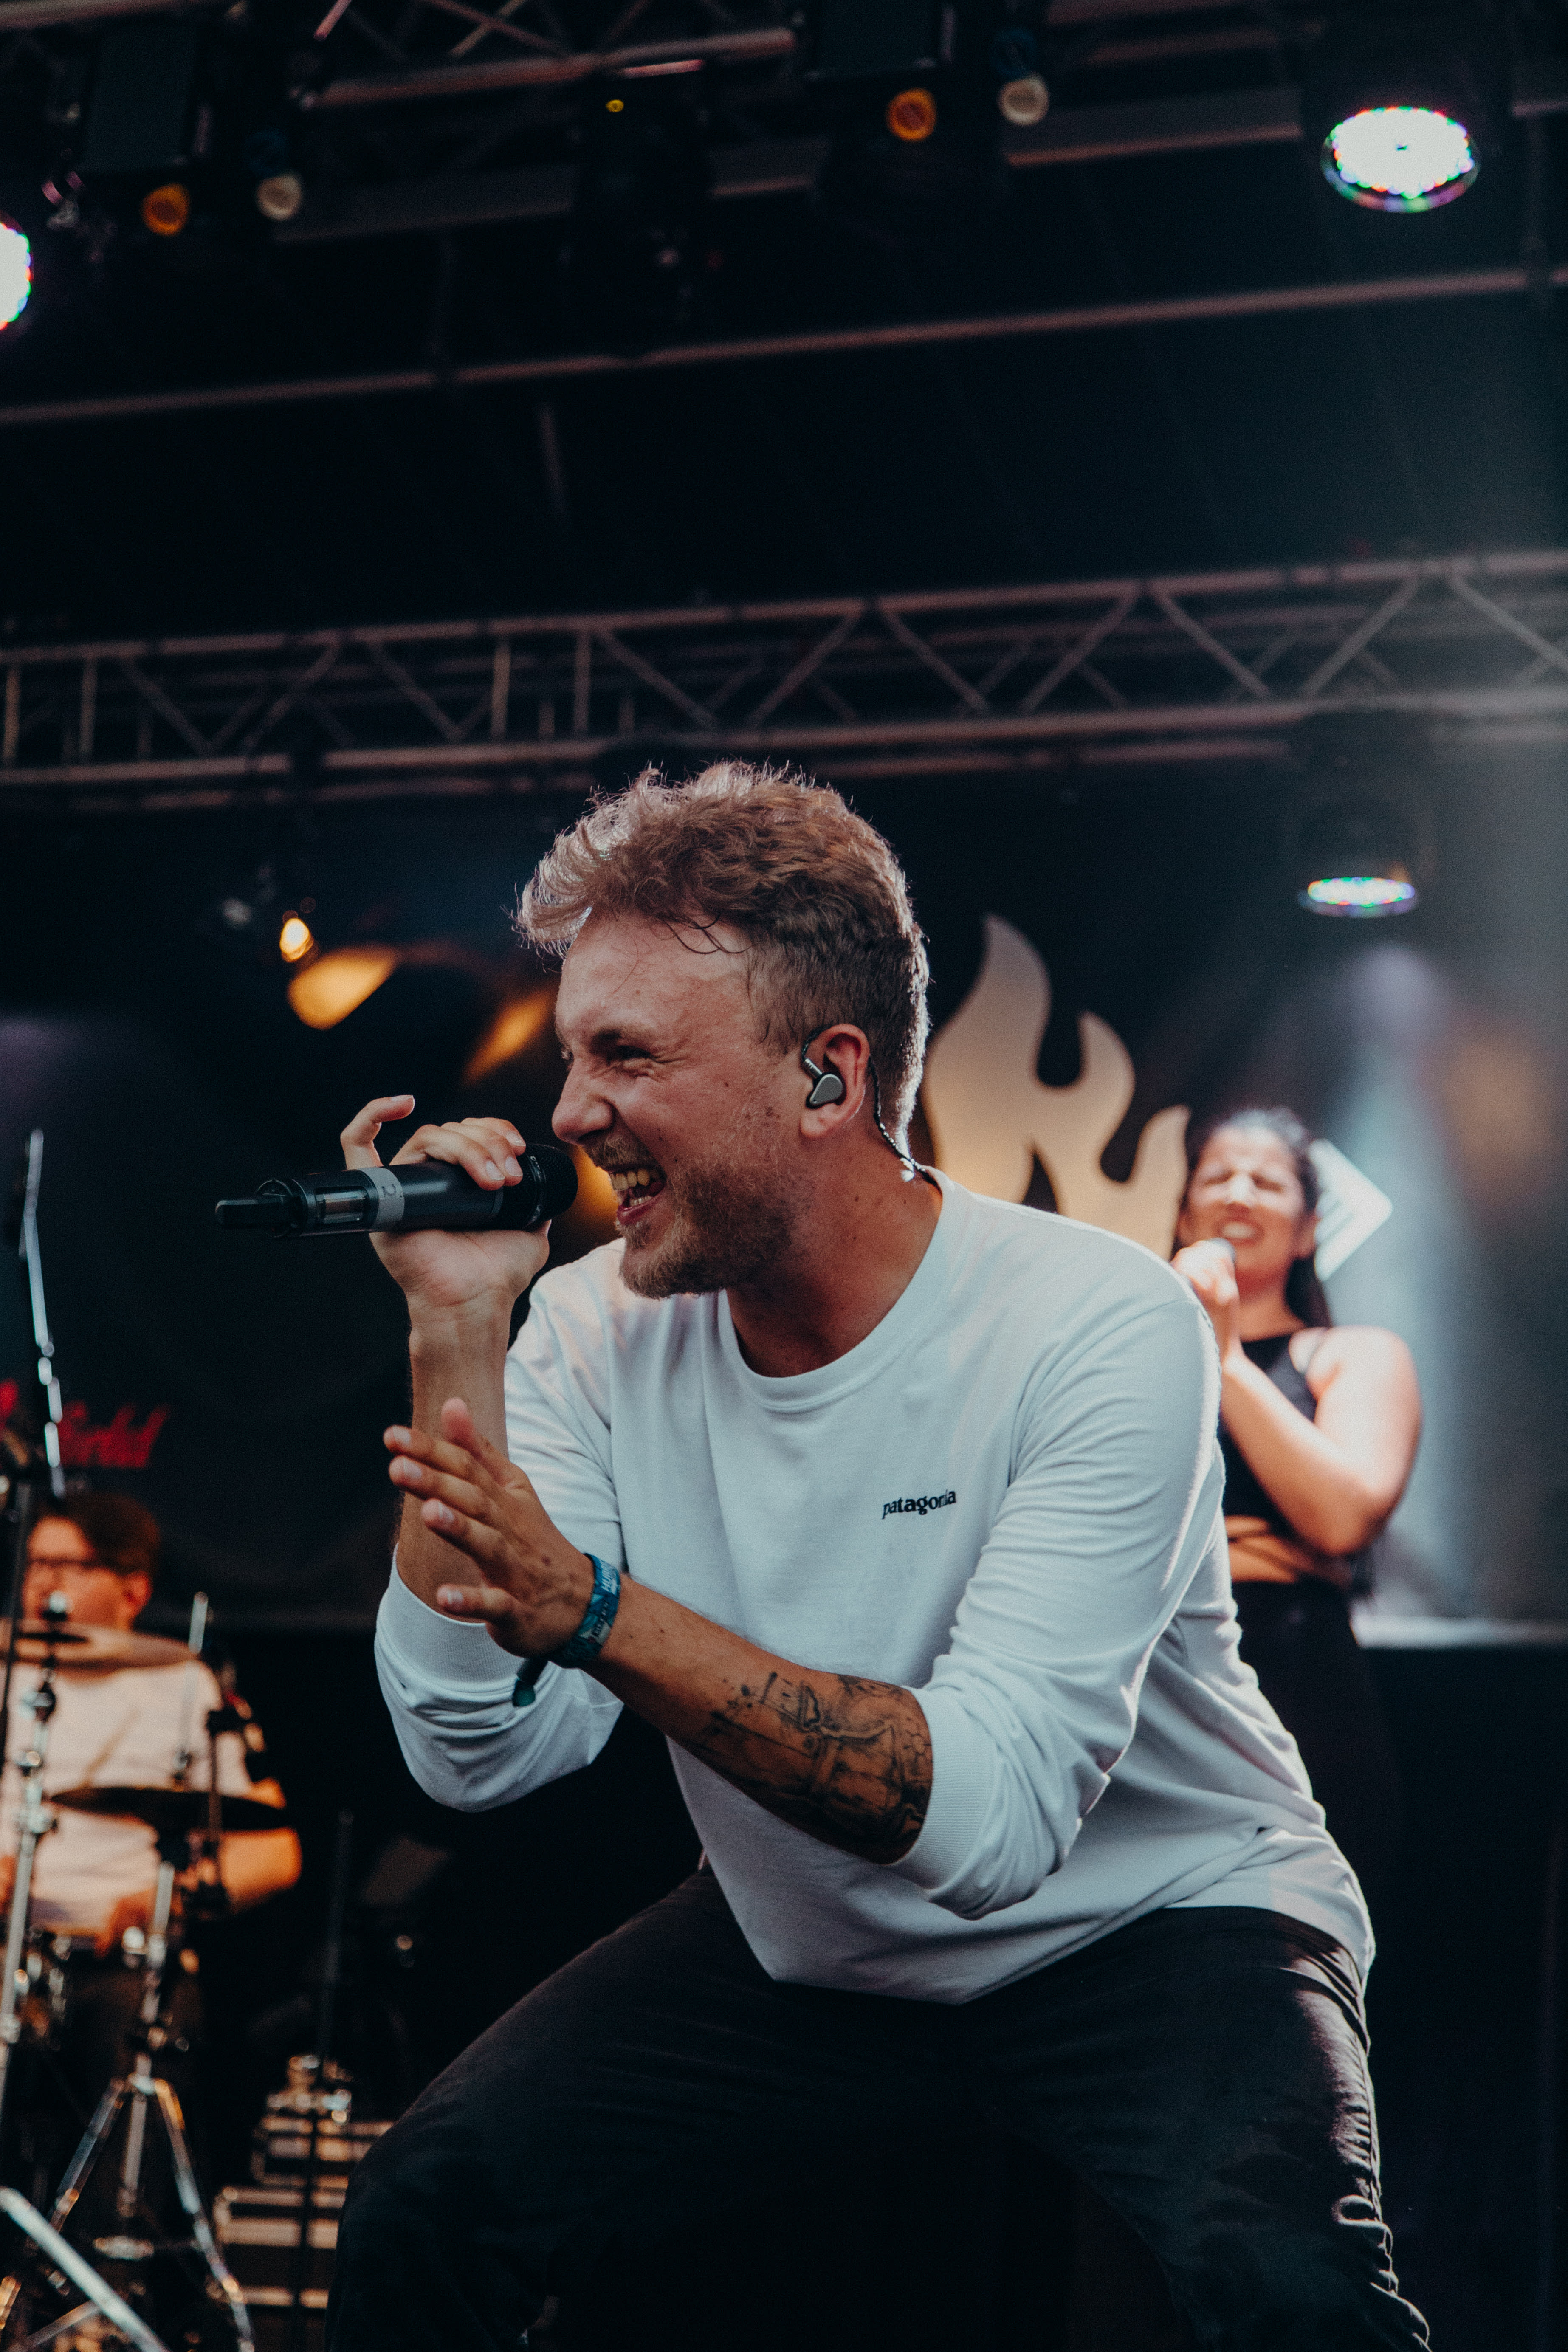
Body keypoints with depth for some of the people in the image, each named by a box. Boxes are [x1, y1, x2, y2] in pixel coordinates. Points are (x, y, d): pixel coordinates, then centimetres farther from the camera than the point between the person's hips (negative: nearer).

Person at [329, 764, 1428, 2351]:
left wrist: (593, 1611, -38)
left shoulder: (1103, 1328, -23)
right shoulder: (596, 1330, -8)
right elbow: (478, 1755, -16)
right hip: (799, 1955, 4)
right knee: (423, 2215, -12)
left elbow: (989, 1815, -30)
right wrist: (456, 1333, -21)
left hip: (1152, 1926, -4)